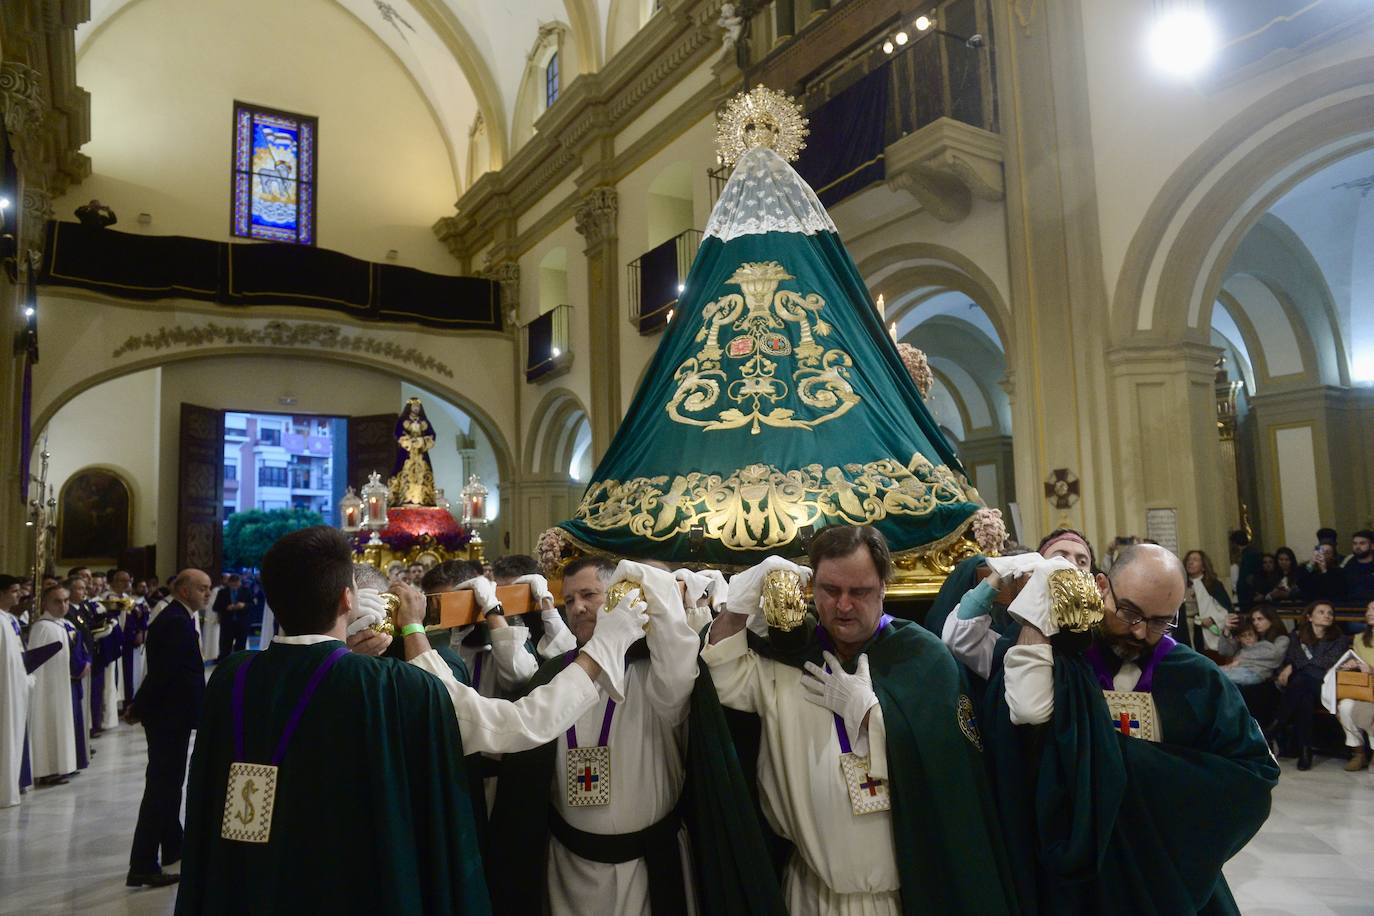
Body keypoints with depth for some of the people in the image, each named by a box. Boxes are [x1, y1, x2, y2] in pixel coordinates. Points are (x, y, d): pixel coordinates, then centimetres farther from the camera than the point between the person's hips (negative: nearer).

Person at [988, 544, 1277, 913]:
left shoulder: (1195, 678, -4)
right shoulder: (1056, 658, -13)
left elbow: (1255, 770, 0)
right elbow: (1029, 709, -34)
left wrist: (1167, 779, -14)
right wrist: (1040, 609, -28)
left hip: (1171, 871, 2)